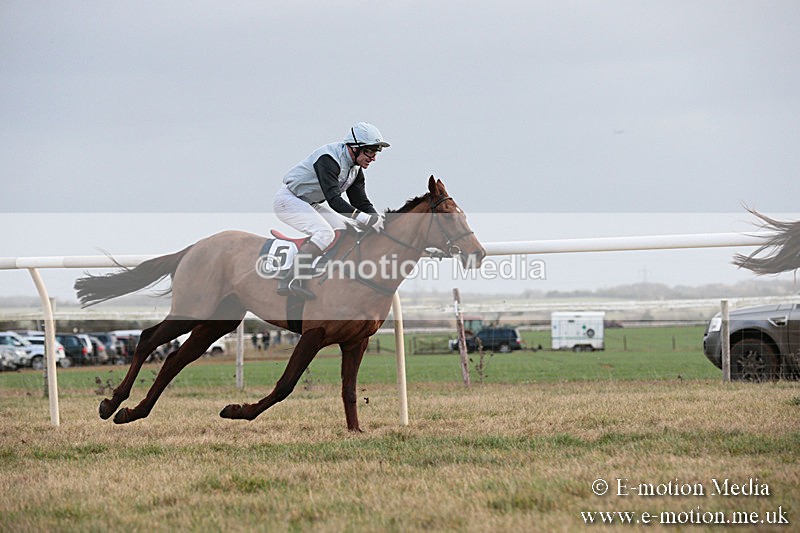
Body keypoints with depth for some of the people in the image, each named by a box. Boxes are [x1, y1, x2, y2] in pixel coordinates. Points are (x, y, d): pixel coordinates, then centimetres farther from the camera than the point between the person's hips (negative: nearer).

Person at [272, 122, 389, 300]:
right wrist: (364, 218, -44)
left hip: (311, 203, 10)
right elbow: (333, 200, -36)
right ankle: (290, 281, -34)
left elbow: (362, 202, 5)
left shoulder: (356, 169, 2)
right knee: (325, 233, -28)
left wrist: (378, 220, -14)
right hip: (288, 199, -10)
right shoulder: (328, 158, -28)